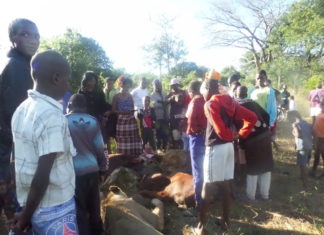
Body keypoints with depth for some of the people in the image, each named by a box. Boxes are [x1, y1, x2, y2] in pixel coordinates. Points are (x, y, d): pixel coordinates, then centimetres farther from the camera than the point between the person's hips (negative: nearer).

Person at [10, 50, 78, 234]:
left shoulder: (22, 109, 1)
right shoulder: (53, 115, -23)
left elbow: (23, 159, 8)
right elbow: (43, 175, -24)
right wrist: (25, 217, -11)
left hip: (34, 204, 8)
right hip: (55, 208, -8)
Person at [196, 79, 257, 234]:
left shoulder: (210, 104, -13)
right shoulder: (230, 102, 9)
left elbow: (221, 130, -23)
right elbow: (252, 118, 7)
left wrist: (231, 136, -3)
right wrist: (241, 135, 7)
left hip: (215, 148, -7)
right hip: (228, 146, 8)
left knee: (207, 188, 3)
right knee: (225, 186, 16)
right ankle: (225, 220, 29)